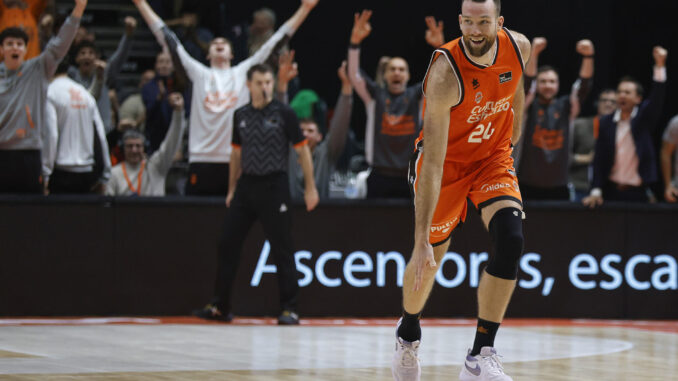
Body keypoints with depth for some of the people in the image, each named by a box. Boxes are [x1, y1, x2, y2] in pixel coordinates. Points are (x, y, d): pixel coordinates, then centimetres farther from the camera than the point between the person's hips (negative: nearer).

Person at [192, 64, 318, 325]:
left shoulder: (284, 114, -4)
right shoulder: (240, 116, 9)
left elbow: (302, 150, -2)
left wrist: (310, 188, -6)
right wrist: (232, 189, 18)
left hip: (274, 185, -5)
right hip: (246, 184, 5)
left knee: (281, 249, -4)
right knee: (228, 244, 3)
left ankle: (289, 310, 1)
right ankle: (220, 307, 11)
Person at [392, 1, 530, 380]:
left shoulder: (519, 47, -18)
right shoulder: (445, 73, -34)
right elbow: (433, 164, -36)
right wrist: (421, 241, -38)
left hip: (493, 155, 3)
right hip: (447, 160, -3)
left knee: (511, 239, -20)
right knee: (431, 257, 8)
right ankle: (408, 335, 42)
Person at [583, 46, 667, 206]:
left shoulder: (644, 117, 2)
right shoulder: (606, 123, 5)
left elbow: (657, 99, -15)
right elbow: (599, 160, 3)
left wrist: (660, 66, -28)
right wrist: (596, 191, -5)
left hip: (638, 193, -1)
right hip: (611, 190, 1)